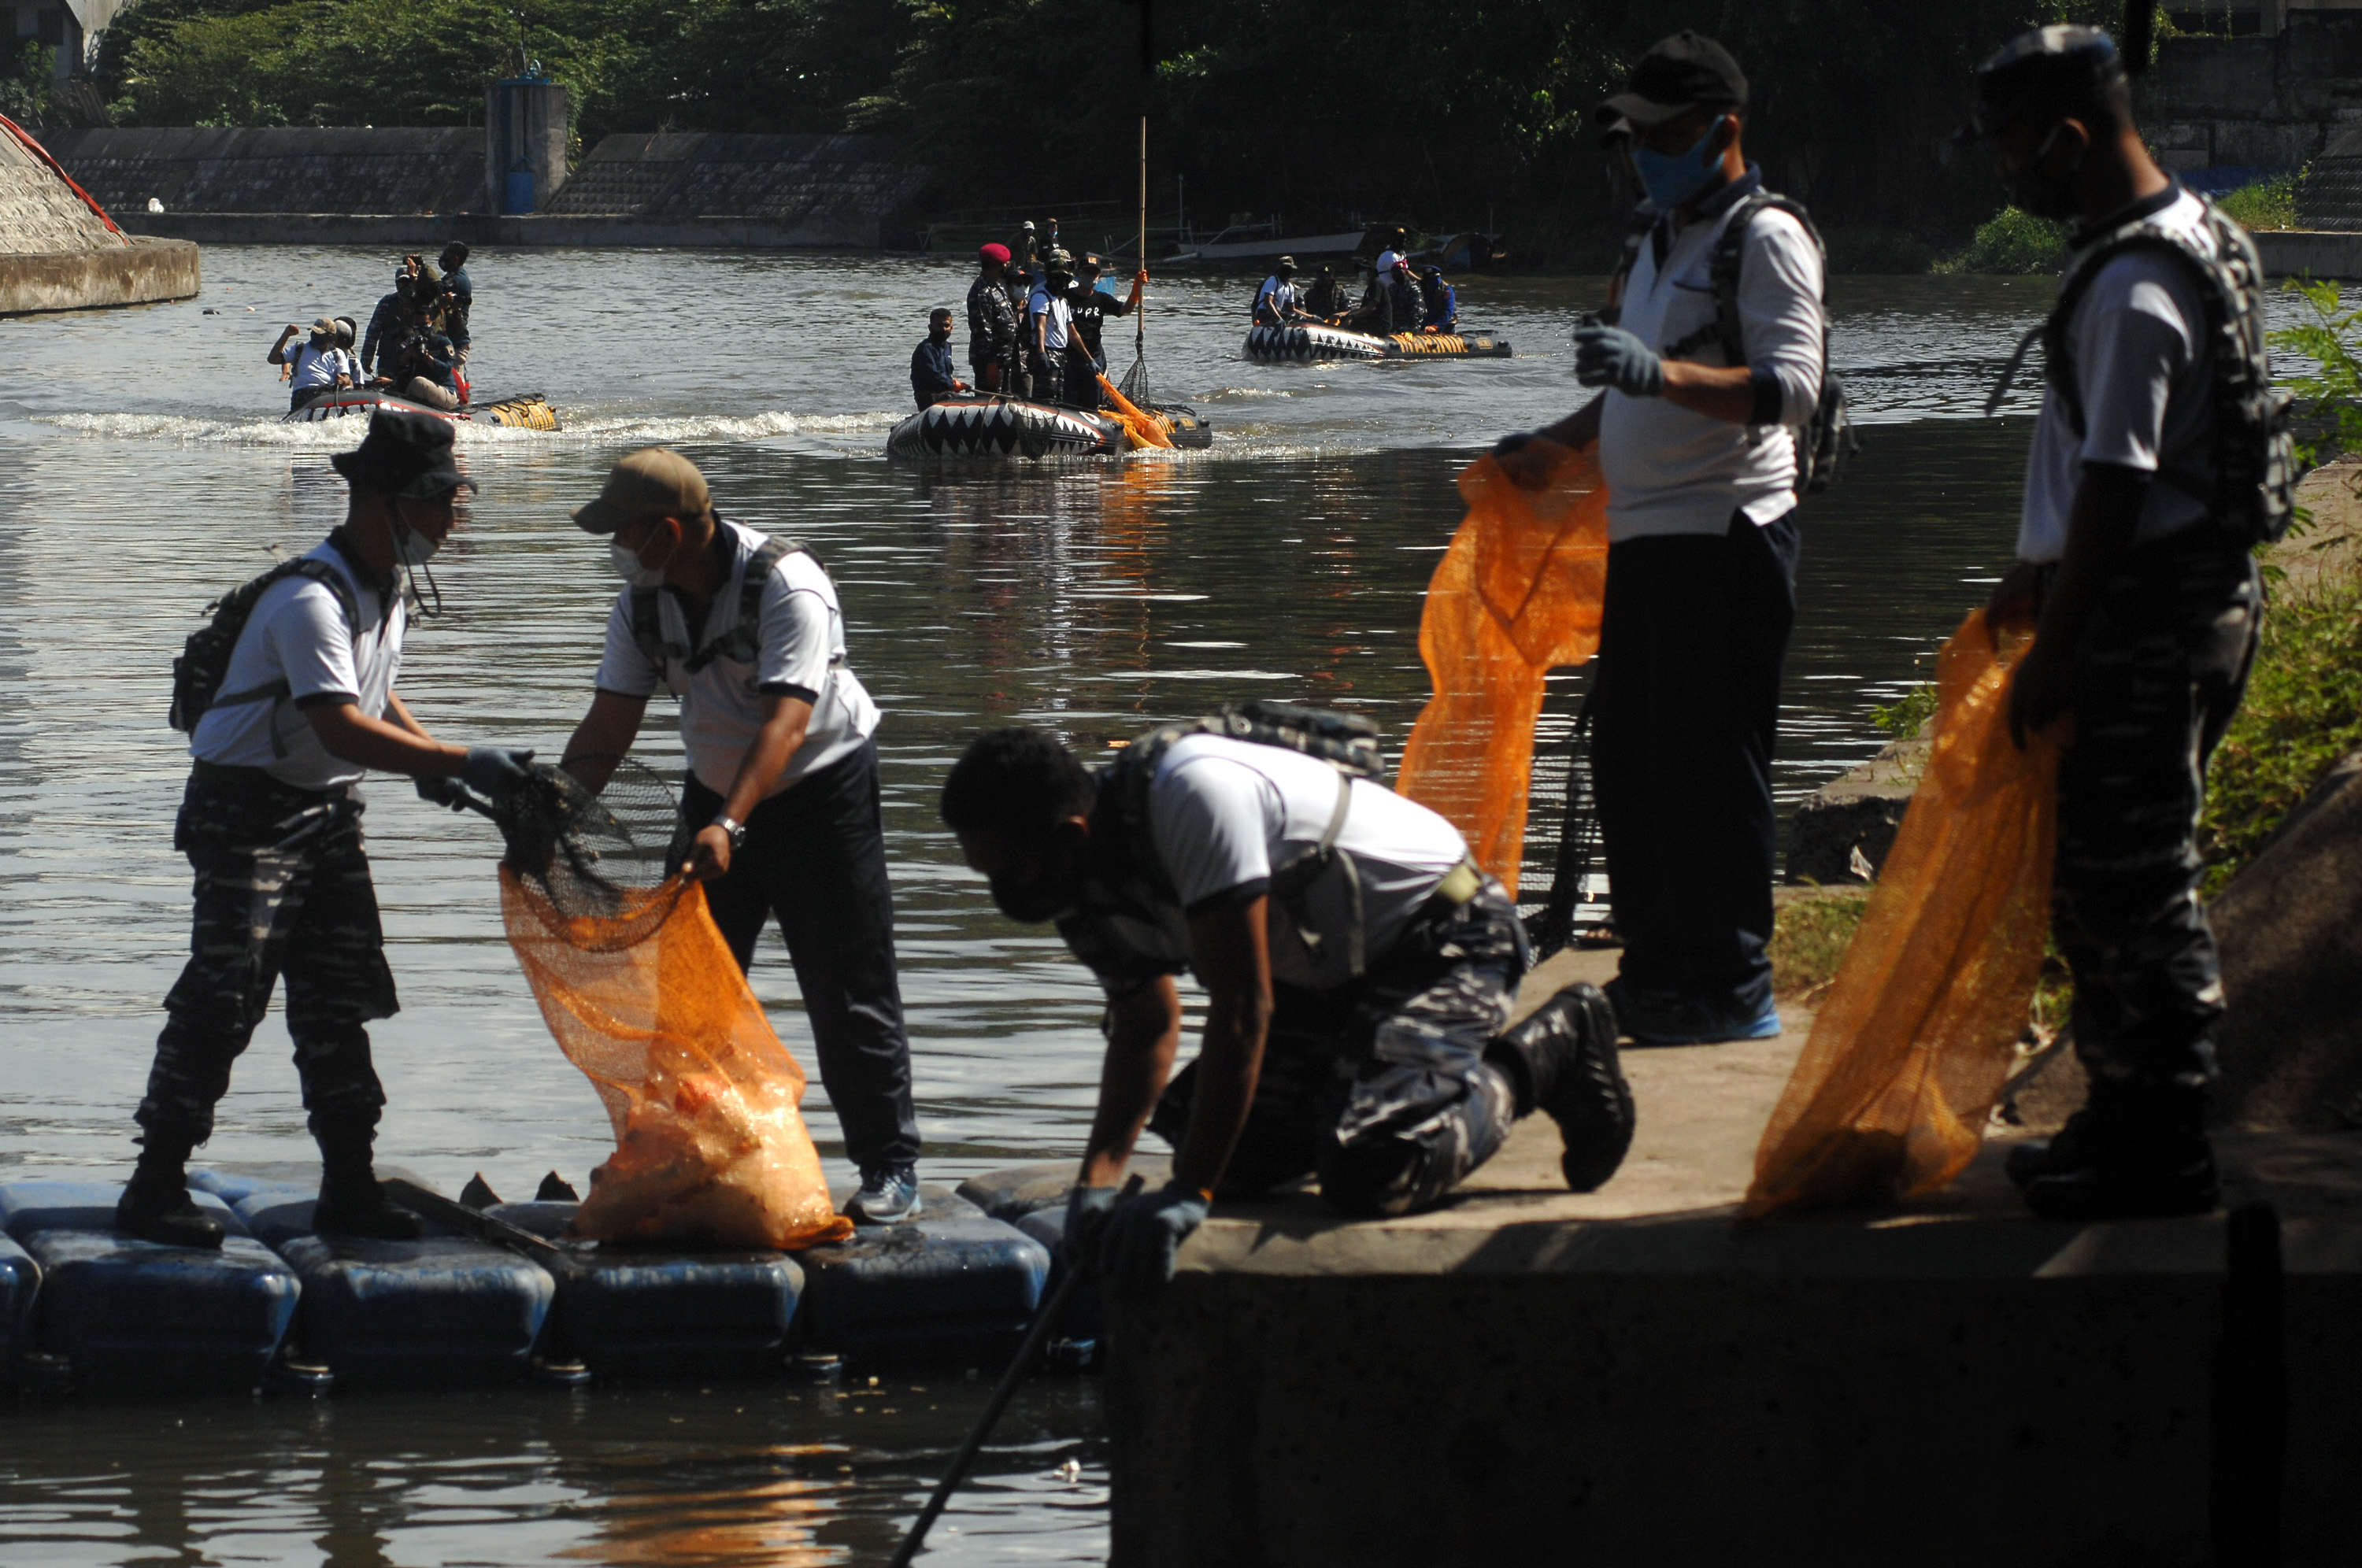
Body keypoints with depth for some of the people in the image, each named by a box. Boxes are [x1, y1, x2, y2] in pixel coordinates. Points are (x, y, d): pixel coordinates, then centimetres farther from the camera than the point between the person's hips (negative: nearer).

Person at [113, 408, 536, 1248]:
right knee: (223, 998, -10)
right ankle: (155, 1188, -4)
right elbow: (343, 727, -33)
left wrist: (424, 757, 7)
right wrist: (460, 762, -33)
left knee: (339, 1004, 9)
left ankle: (348, 1186, 15)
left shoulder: (385, 592, 8)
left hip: (327, 813, 9)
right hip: (248, 810, -9)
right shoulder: (311, 599, -24)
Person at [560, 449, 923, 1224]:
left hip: (819, 789, -6)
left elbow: (785, 722, -37)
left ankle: (890, 1168, 3)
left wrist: (729, 826, -49)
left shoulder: (785, 585, -27)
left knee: (847, 992, -5)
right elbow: (607, 726, -5)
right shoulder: (644, 601, -6)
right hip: (716, 792, 6)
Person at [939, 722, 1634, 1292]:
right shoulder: (1094, 878, -4)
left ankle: (1541, 1059, -3)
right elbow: (1146, 1028, 9)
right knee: (1203, 1134, 3)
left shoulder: (1192, 796, -32)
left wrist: (1189, 1194, -32)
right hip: (1335, 970, 9)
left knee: (1368, 1174, -26)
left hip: (1446, 937, -9)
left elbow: (1243, 1009, -32)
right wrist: (1099, 1175, -7)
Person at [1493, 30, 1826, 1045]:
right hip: (1643, 535, 9)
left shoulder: (1766, 239, -8)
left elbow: (1791, 388, -21)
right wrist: (1550, 447, 19)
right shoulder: (1659, 243, 22)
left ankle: (1734, 989, -4)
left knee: (1711, 764, -8)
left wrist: (1661, 372, -33)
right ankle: (1657, 971, 19)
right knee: (1629, 760, 11)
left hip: (1725, 534, -9)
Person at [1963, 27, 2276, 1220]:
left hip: (2149, 619, -10)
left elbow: (2115, 486, -21)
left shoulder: (2135, 290, -20)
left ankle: (2162, 1152, 0)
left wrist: (2053, 654, -17)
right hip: (2170, 602, 10)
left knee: (2133, 884, -5)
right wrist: (2035, 575, 29)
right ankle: (2126, 1116, 25)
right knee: (2099, 878, 17)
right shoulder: (2181, 241, 13)